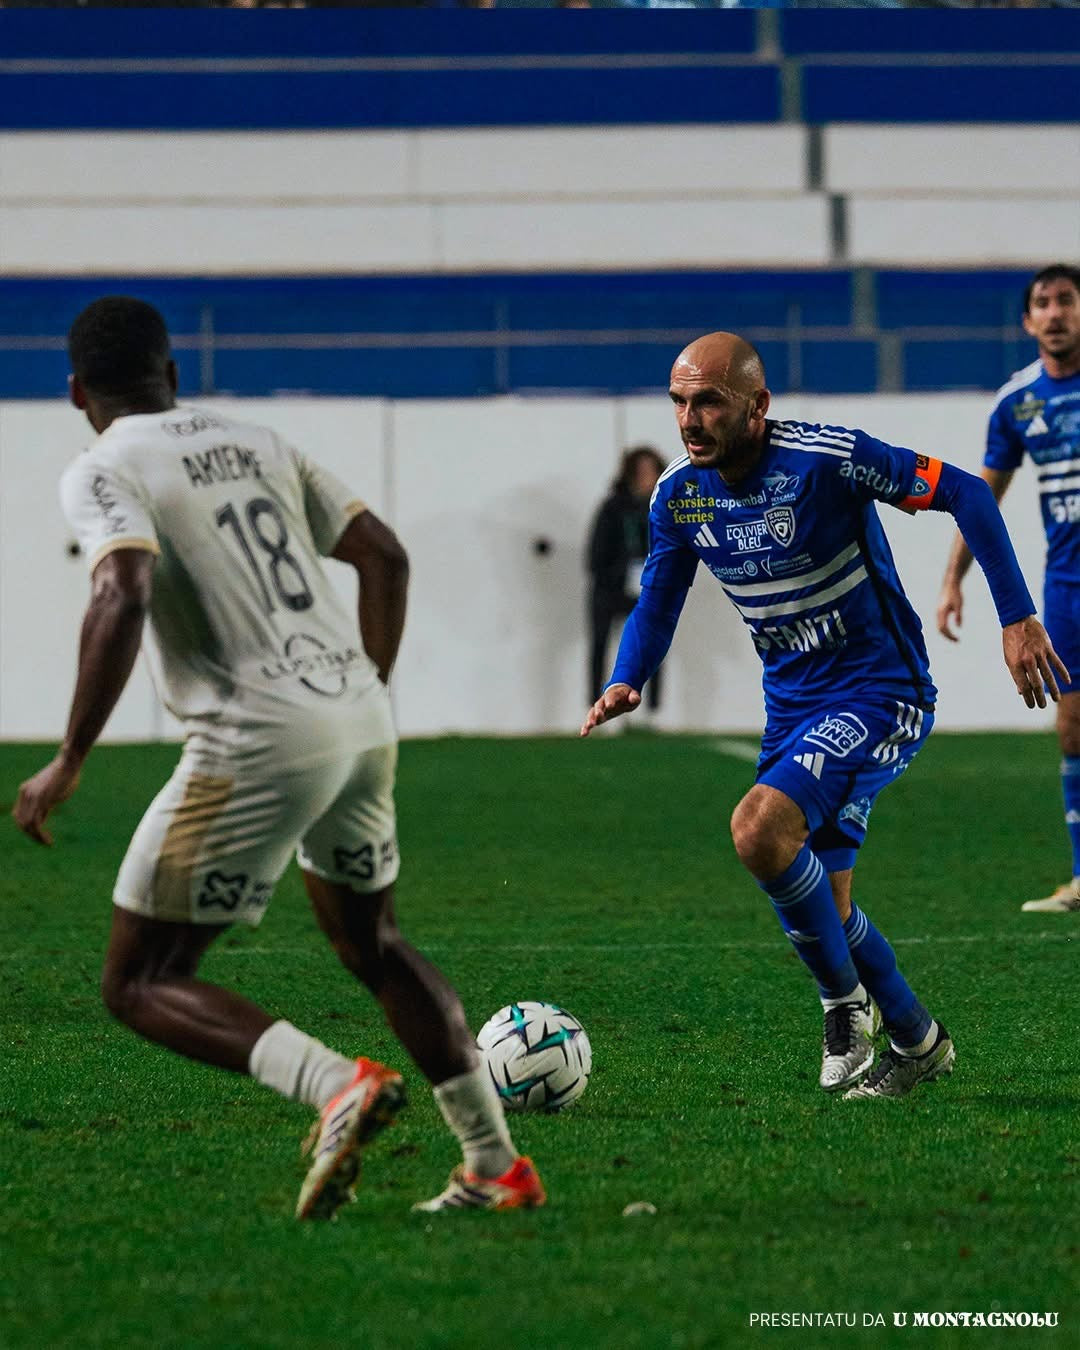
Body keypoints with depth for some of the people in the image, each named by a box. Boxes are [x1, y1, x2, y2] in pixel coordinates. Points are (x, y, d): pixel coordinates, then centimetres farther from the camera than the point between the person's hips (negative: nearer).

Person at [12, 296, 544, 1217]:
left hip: (260, 741, -7)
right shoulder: (260, 446, 17)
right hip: (362, 721, 7)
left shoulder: (104, 473, -4)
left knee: (138, 985, 2)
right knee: (372, 942, 28)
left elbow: (123, 600, -21)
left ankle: (336, 1086, -20)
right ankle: (497, 1168, 25)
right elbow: (386, 559, 14)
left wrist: (68, 765, -16)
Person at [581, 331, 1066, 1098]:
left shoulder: (825, 459, -22)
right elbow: (658, 604, 12)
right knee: (817, 910, 8)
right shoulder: (679, 495, -2)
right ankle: (917, 1040, 32)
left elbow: (965, 493, -17)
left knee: (760, 830, -27)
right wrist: (625, 683, -9)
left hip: (881, 693, -7)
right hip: (793, 706, 7)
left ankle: (846, 999, -5)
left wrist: (1017, 617, -20)